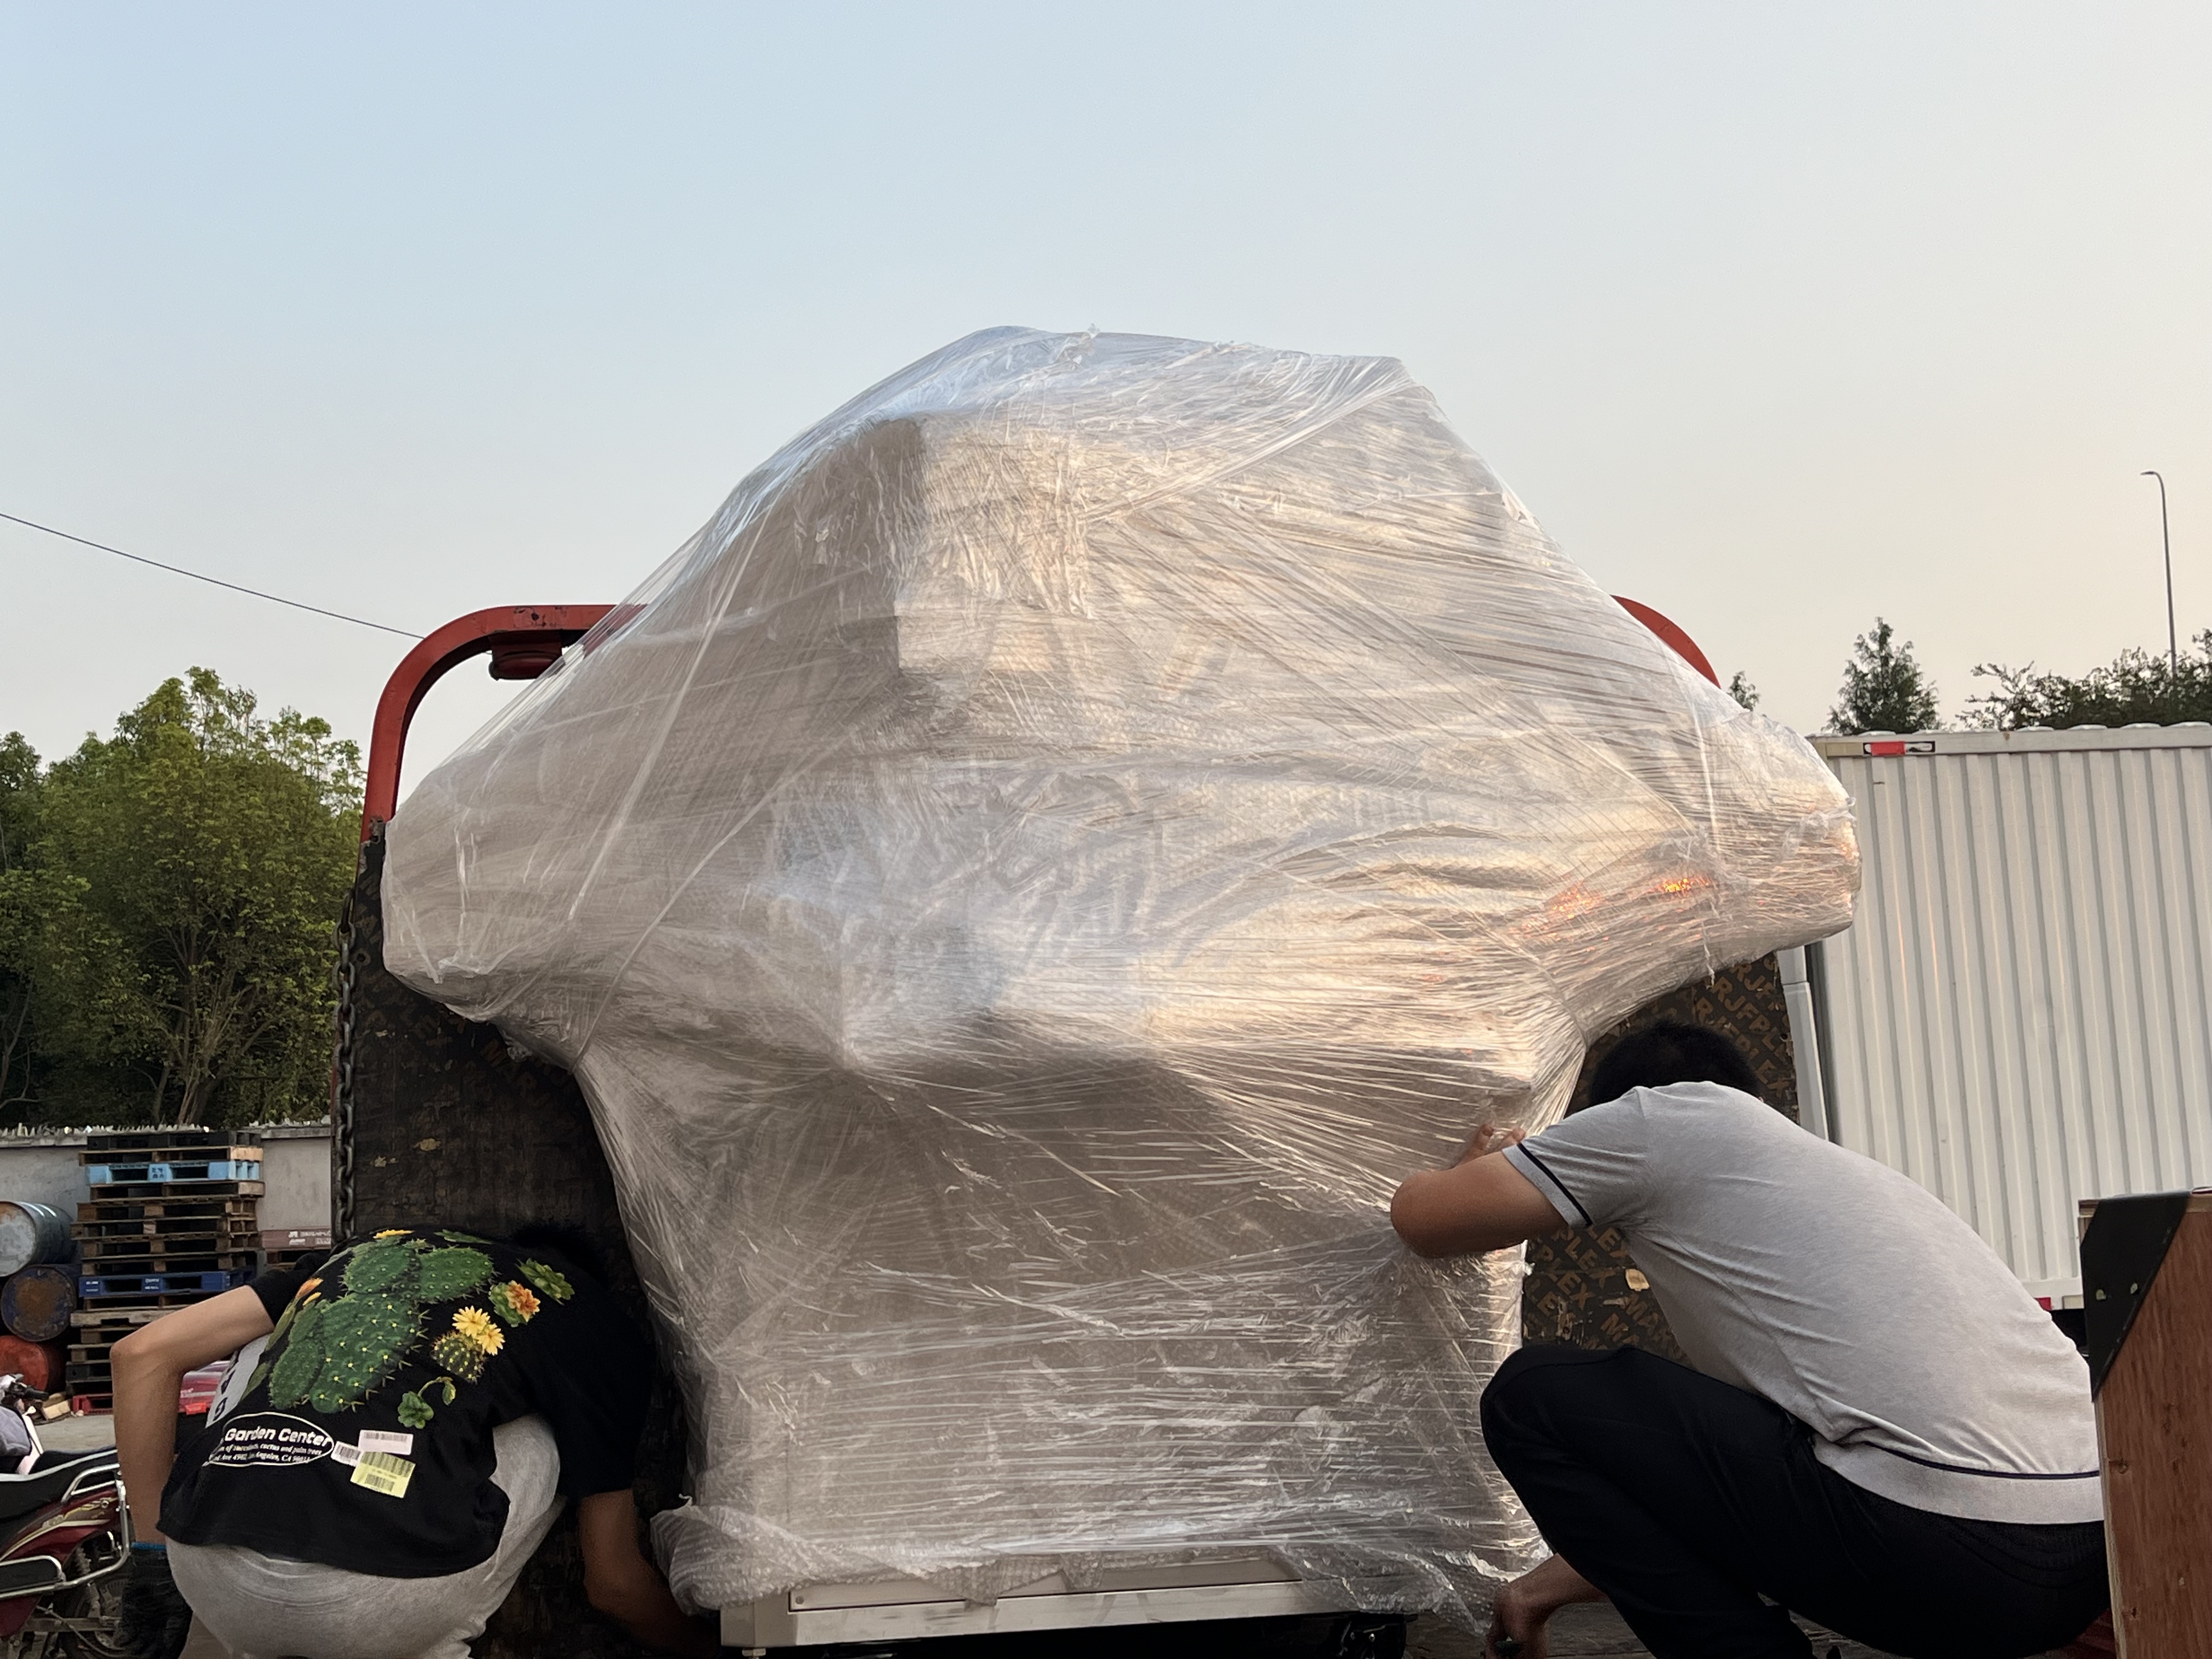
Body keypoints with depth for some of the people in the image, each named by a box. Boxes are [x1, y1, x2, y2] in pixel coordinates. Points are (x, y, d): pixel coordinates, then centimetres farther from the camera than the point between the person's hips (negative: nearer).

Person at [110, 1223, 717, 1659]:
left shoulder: (372, 1252, 29)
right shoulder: (593, 1317, 19)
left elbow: (142, 1352, 22)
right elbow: (614, 1581, 23)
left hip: (215, 1591, 4)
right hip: (377, 1605, -3)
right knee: (551, 1437, 25)